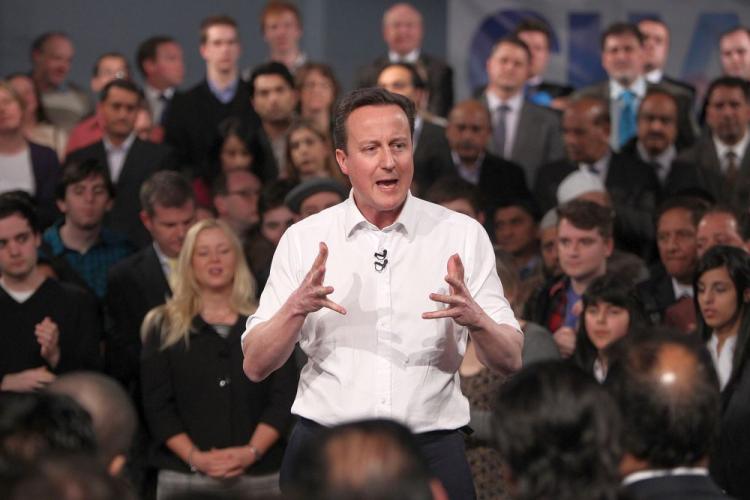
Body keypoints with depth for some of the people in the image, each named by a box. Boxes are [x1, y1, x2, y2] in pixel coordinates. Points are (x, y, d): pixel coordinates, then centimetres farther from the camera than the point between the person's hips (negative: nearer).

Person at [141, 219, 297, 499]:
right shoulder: (165, 327, 7)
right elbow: (157, 404, 0)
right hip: (184, 477, -1)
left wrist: (251, 452, -11)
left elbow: (284, 397, 3)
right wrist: (195, 456, -12)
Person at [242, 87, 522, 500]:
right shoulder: (303, 239, 2)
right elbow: (255, 366, -1)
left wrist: (475, 318, -23)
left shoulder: (462, 235, 1)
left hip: (431, 451, 0)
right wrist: (296, 308, -21)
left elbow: (510, 361, -2)